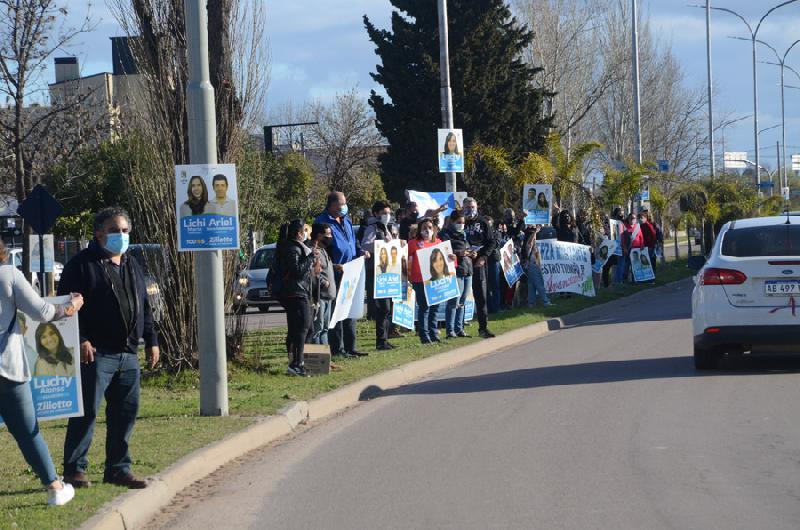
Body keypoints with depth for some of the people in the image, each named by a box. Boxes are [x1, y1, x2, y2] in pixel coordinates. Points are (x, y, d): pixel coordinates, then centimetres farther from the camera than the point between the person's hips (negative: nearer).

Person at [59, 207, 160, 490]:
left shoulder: (132, 265, 19)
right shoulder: (82, 265, -5)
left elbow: (144, 307, 25)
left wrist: (151, 340, 18)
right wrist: (80, 340, -18)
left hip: (128, 354, 7)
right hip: (95, 353, -7)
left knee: (126, 413, 8)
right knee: (87, 412, -7)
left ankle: (118, 469, 17)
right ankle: (74, 469, 0)